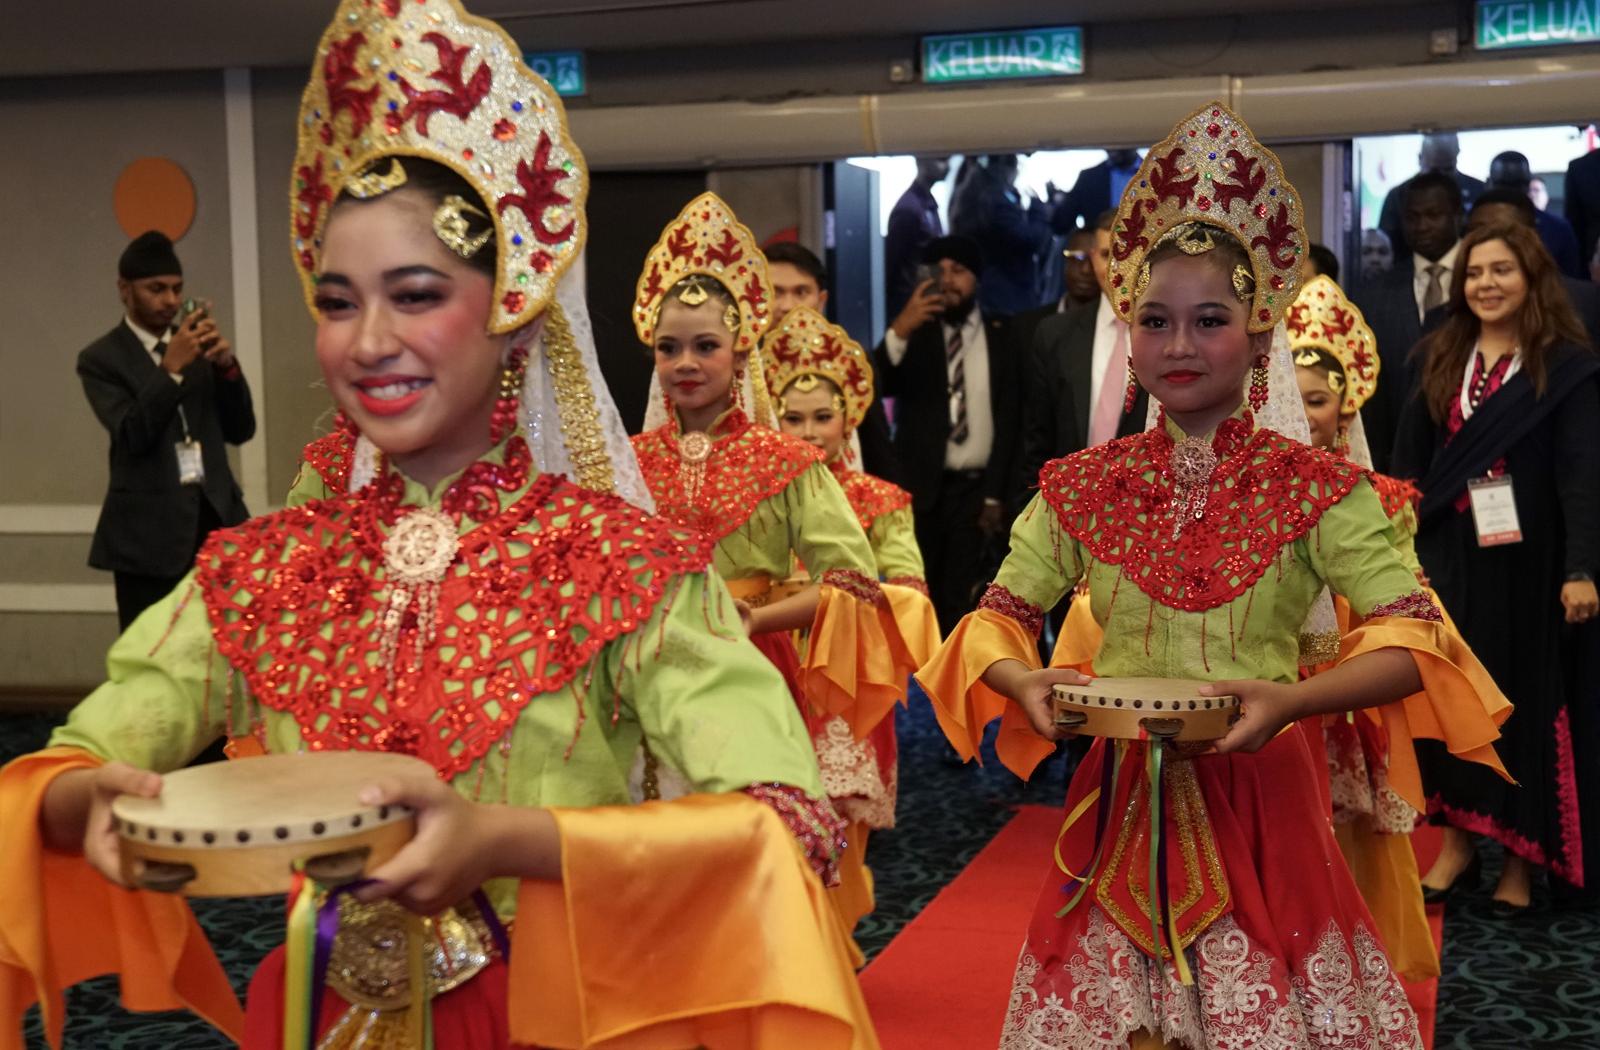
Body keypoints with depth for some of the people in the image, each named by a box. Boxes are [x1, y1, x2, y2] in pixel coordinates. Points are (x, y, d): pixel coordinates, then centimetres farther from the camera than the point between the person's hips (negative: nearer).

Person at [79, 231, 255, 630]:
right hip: (149, 532, -3)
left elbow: (240, 430, 10)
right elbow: (133, 436, -13)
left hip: (216, 516, 4)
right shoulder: (101, 358, 1)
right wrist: (171, 367, -21)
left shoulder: (198, 345, 14)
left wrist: (226, 364, -6)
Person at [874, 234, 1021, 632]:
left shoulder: (1000, 337, 6)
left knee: (960, 600, 1)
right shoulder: (915, 331, 5)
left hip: (976, 487, 0)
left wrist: (995, 494, -1)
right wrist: (898, 332, -27)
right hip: (921, 485, 0)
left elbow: (1008, 419, 5)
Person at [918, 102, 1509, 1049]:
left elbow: (1415, 638, -9)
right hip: (1120, 797, 2)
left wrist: (1291, 700, -25)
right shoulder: (1080, 488, 3)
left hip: (1261, 794, -2)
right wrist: (1025, 680, -14)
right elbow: (998, 616, 8)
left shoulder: (1317, 488, -5)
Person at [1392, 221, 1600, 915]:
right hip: (1447, 551, 4)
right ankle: (1456, 840, 14)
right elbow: (1410, 461, 7)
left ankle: (1521, 855, 15)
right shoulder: (1441, 359, 8)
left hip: (1524, 558, -4)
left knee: (1522, 695, 5)